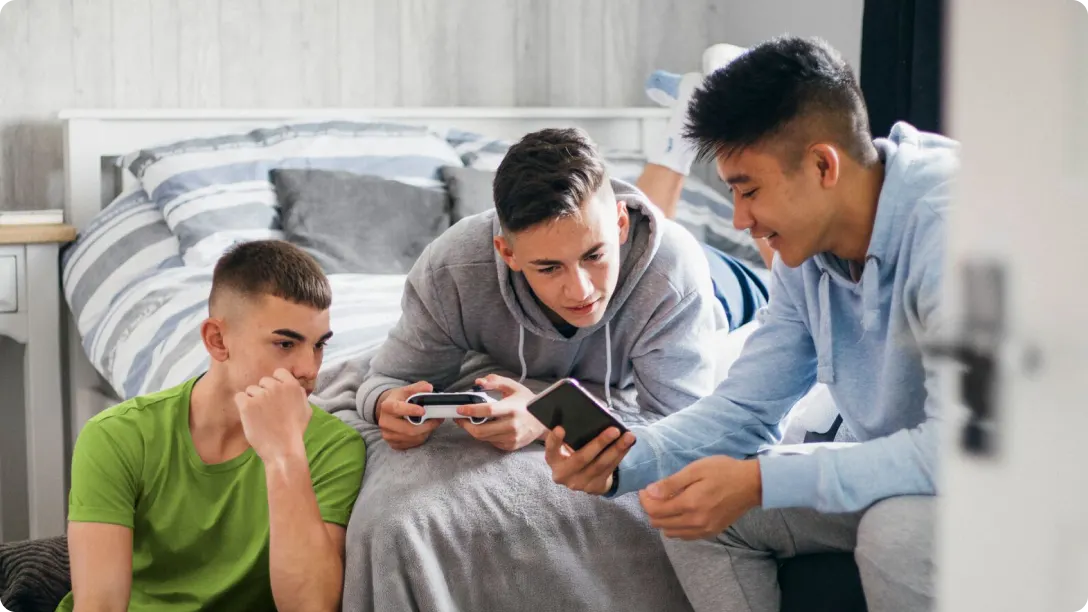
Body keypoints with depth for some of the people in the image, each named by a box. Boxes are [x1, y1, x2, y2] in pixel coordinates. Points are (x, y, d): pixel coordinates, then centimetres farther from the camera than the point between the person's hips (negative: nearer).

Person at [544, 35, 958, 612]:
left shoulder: (943, 224, -29)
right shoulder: (806, 252, -1)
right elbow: (743, 408, 4)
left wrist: (758, 482, -34)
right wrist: (620, 462, -15)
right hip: (898, 481, 7)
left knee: (899, 528, -36)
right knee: (695, 506, -2)